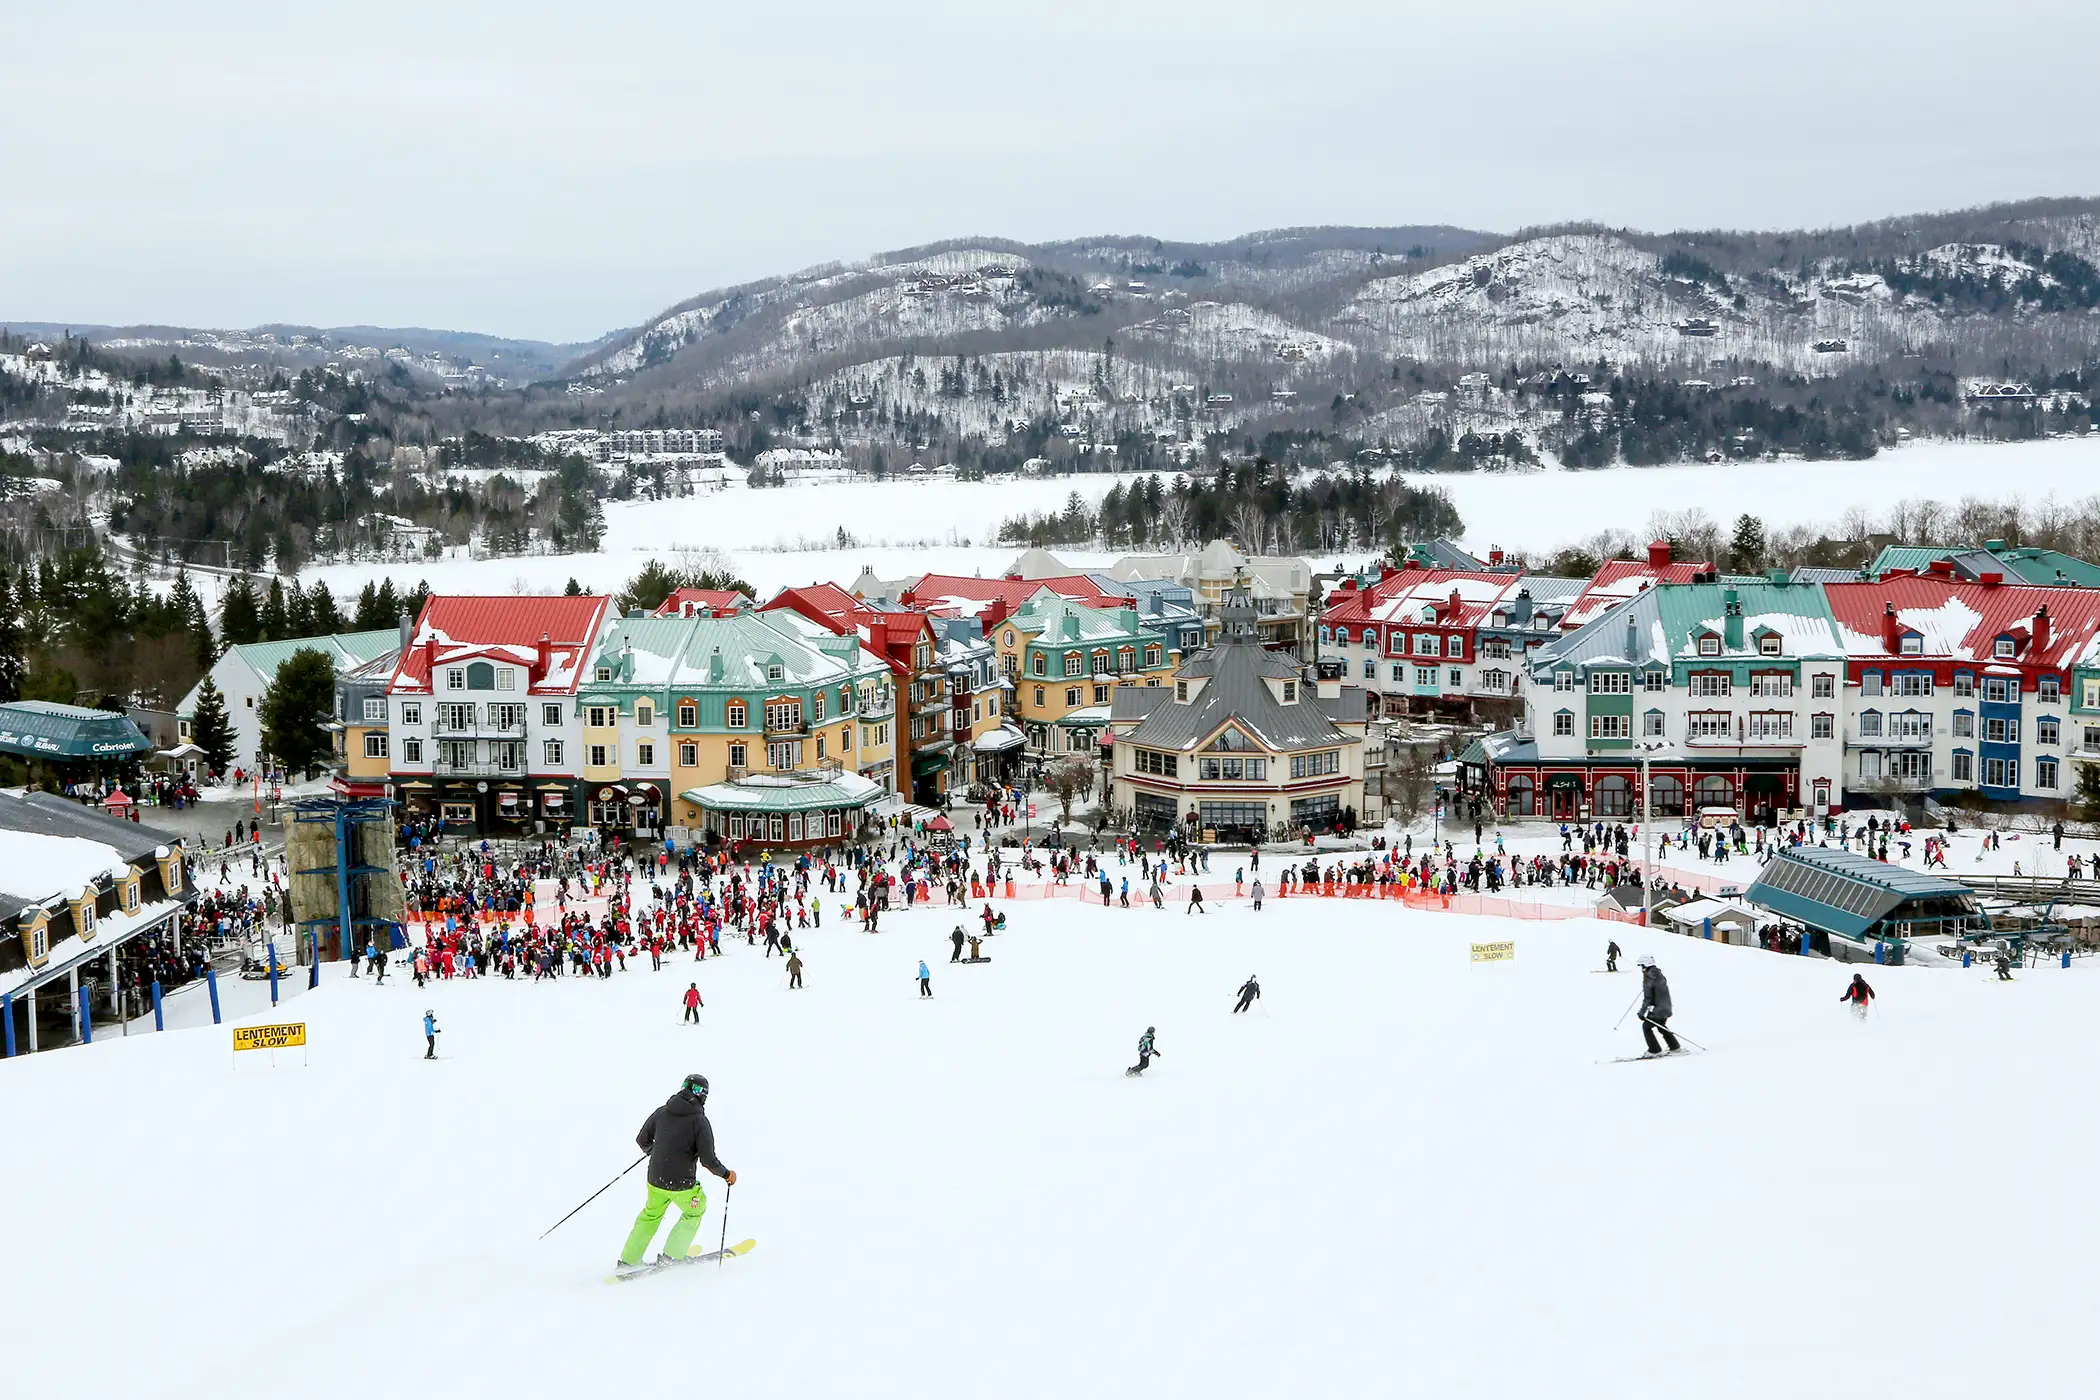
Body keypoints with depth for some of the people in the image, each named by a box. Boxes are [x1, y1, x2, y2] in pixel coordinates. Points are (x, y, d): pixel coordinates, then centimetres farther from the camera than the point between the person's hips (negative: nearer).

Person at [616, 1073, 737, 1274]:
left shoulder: (661, 1113, -2)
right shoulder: (700, 1121, -15)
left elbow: (642, 1141, 9)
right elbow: (708, 1160, -16)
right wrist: (726, 1174, 2)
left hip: (655, 1180, 5)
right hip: (682, 1185, -5)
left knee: (651, 1215, 29)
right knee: (694, 1212, 25)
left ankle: (628, 1261, 30)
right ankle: (670, 1257, 22)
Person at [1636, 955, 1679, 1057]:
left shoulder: (1648, 977, -18)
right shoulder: (1659, 974, 8)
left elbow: (1648, 998, -20)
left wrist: (1642, 1012, -16)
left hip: (1657, 1009, -9)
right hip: (1666, 1008, 9)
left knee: (1646, 1026, 5)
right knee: (1662, 1026, 26)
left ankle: (1655, 1050, 5)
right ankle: (1675, 1047, 32)